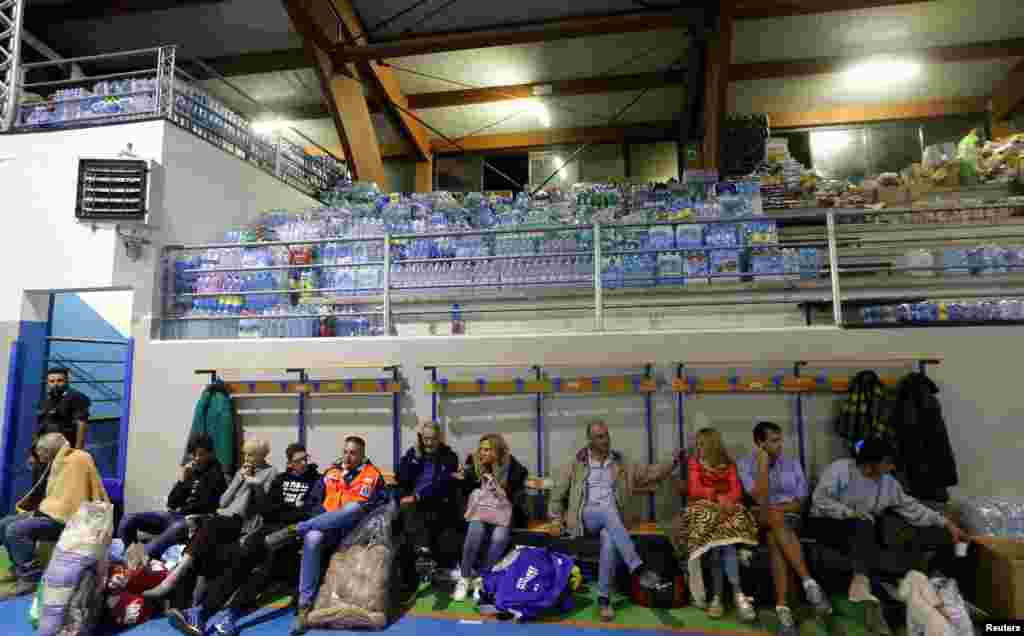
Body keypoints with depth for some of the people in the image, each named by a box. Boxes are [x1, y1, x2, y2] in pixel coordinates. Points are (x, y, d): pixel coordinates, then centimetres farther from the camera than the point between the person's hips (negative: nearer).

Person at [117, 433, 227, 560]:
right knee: (129, 519, -4)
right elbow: (171, 504, 11)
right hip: (176, 516, 7)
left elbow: (208, 506, -8)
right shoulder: (190, 471, 15)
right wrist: (181, 481, -3)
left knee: (178, 528, -42)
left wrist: (180, 510, 2)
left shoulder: (216, 475, -1)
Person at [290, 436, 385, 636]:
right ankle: (305, 604, -27)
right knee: (312, 538, -32)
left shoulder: (373, 476, 7)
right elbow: (314, 501, 14)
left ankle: (301, 527, -22)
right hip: (327, 527, 3)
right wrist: (325, 517, -6)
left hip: (354, 529, -2)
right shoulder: (330, 473, 16)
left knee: (353, 507, -35)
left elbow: (378, 506, 0)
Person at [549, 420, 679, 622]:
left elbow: (650, 473, 12)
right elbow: (558, 493, 12)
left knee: (609, 540, -34)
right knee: (608, 511, -36)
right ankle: (639, 569, -41)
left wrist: (673, 462, -3)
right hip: (586, 517, -1)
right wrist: (556, 519, 0)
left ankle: (604, 598, -26)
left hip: (611, 519, 2)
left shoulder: (621, 465, 15)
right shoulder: (576, 465, 10)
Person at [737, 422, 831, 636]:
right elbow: (761, 500, -12)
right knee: (774, 517, -38)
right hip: (761, 520, -2)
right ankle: (809, 582, -43)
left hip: (790, 518, 2)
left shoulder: (792, 463, 9)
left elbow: (800, 503, 5)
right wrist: (763, 464, -14)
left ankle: (782, 606, -41)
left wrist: (778, 508, -13)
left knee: (774, 537, -34)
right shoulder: (745, 464, 0)